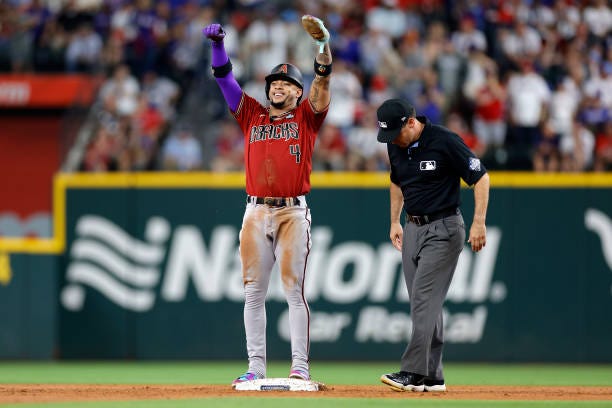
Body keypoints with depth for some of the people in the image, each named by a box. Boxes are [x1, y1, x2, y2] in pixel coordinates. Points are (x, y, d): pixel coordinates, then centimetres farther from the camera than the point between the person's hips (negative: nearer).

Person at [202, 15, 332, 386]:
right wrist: (219, 44, -8)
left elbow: (322, 81, -6)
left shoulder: (307, 116, 9)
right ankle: (256, 366, 6)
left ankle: (300, 367, -6)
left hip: (293, 213, -3)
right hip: (256, 212, 3)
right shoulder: (252, 115, 16)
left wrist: (324, 45, -23)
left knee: (294, 290, -5)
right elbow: (225, 78, 9)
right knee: (254, 291, 3)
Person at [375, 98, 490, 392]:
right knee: (423, 304, 6)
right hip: (413, 228, 7)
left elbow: (480, 177, -12)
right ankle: (432, 377, 8)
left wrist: (479, 222, -18)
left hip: (443, 229, -7)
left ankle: (414, 372, -19)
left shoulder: (445, 141, -17)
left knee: (424, 299, -15)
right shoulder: (396, 147, 4)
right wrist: (395, 221, 18)